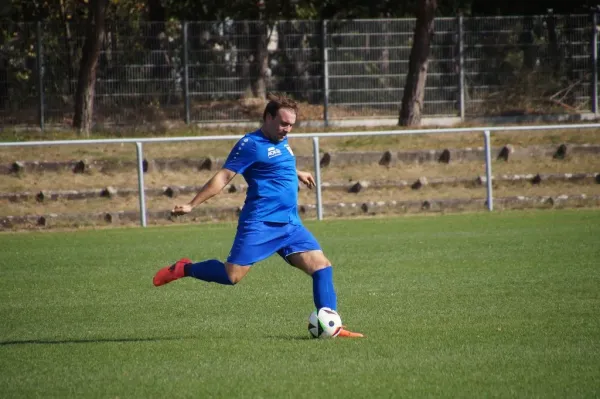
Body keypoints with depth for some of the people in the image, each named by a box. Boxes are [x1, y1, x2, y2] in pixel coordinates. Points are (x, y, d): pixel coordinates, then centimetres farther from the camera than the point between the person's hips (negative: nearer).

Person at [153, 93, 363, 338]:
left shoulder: (282, 142, 16)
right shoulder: (252, 144, -8)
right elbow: (224, 177, -10)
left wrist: (297, 174, 54)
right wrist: (192, 205, -15)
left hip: (290, 225, 8)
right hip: (260, 224, -8)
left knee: (321, 266, -5)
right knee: (232, 275, -13)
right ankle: (184, 269, 11)